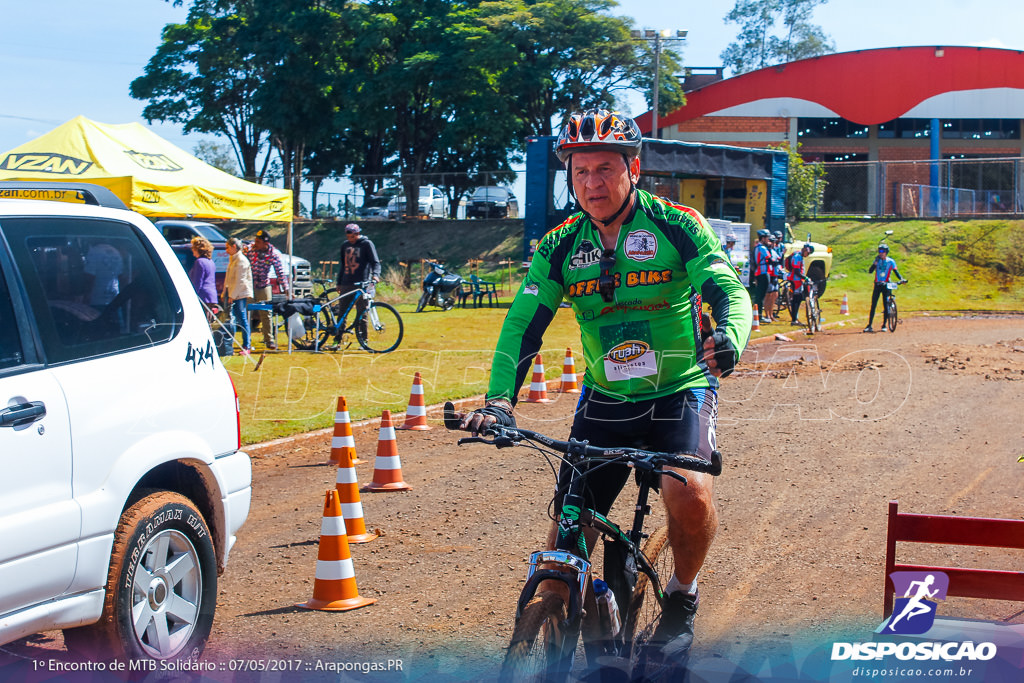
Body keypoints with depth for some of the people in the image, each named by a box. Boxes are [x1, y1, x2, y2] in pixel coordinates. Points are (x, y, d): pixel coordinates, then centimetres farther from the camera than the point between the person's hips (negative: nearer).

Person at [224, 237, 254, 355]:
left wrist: (232, 296, -16)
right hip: (232, 294, 9)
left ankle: (247, 347, -5)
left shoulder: (241, 260, -12)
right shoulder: (232, 259, 19)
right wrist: (226, 294, 17)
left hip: (240, 295, -9)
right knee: (231, 320, 10)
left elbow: (240, 281, -16)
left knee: (242, 320, -7)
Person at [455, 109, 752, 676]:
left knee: (690, 494, -29)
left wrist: (729, 337, -44)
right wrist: (499, 400, -25)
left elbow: (729, 290, -20)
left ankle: (681, 597, 0)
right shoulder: (560, 247, -2)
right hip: (604, 401, 3)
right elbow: (523, 324, -8)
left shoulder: (677, 226, -10)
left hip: (678, 392, -3)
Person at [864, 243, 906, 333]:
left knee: (886, 305, -2)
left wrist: (901, 279, -18)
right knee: (873, 305, -3)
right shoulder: (877, 260, 3)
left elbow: (896, 272, -1)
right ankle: (869, 326, -2)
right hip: (877, 285, 1)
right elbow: (870, 271, -7)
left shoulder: (891, 262, -1)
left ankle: (884, 325, 8)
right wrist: (875, 263, -20)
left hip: (886, 285, -1)